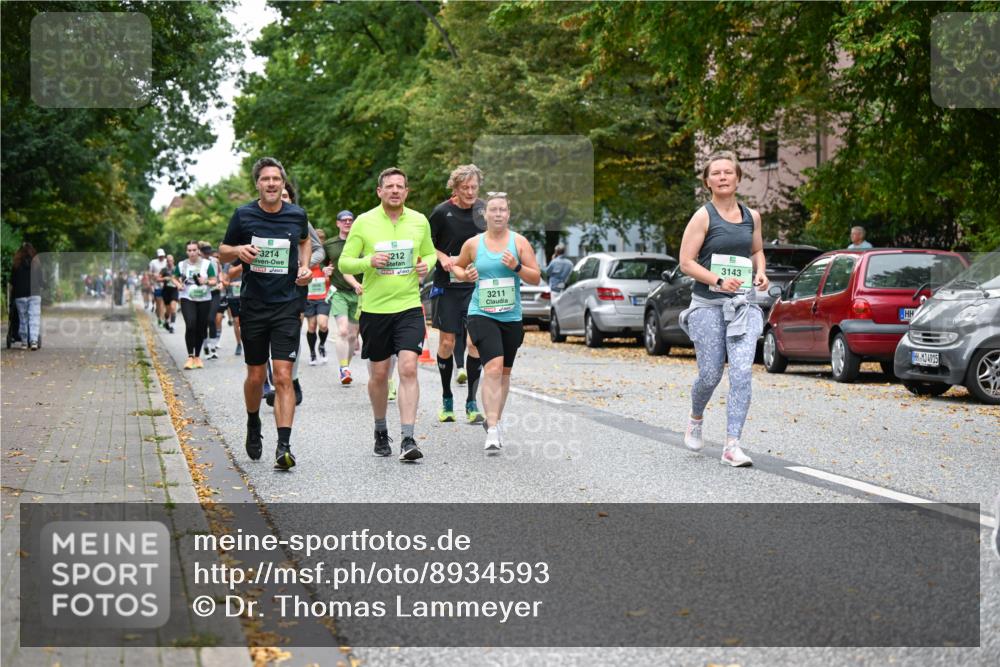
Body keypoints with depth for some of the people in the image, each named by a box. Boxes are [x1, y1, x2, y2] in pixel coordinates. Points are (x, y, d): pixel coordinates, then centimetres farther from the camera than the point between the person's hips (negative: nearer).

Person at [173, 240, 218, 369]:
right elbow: (175, 278, 19)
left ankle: (197, 356, 21)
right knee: (190, 326, -18)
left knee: (201, 329, 5)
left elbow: (214, 280, 0)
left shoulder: (207, 264, 0)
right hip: (187, 299, -1)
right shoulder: (181, 265, 4)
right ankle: (190, 356, -14)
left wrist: (206, 282, -21)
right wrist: (178, 285, -3)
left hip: (204, 300, 1)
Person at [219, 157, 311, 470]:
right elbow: (223, 252, 9)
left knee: (283, 377, -11)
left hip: (287, 306, 0)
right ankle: (253, 426, 37)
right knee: (255, 377, 10)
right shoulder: (243, 215, -1)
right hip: (253, 305, 1)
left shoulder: (297, 215, 2)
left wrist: (304, 266, 6)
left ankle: (283, 445, -14)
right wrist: (239, 250, -13)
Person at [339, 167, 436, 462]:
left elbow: (430, 253, 19)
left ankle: (408, 439, -14)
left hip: (409, 307, 0)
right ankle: (381, 431, 29)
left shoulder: (419, 221, 4)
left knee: (408, 369, -13)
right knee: (379, 374, 8)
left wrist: (426, 264, -4)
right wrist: (369, 262, -18)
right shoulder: (364, 222, -2)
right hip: (374, 308, 0)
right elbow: (344, 263, 0)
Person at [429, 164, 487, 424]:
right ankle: (446, 400, 19)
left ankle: (472, 403, 3)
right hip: (448, 285, -2)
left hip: (476, 285, 2)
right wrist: (443, 257, -16)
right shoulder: (442, 212, -7)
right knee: (447, 342, 2)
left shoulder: (483, 209, 3)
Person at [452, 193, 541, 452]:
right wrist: (465, 275, -3)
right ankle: (492, 430, -22)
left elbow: (536, 278, 2)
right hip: (481, 315, -3)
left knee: (504, 373, 13)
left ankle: (493, 420, 34)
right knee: (493, 368, -19)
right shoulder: (473, 244, 2)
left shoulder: (519, 242, 2)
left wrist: (517, 267, -16)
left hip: (511, 317, 3)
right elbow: (457, 266, 19)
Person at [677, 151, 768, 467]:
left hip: (744, 303, 3)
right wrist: (719, 280, -21)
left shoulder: (751, 216, 10)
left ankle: (732, 444, -11)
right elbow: (686, 262, -8)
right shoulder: (703, 217, -4)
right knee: (710, 376, 2)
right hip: (708, 303, -3)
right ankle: (696, 420, 35)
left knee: (742, 372, -12)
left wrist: (760, 273, 6)